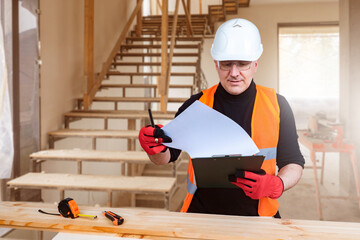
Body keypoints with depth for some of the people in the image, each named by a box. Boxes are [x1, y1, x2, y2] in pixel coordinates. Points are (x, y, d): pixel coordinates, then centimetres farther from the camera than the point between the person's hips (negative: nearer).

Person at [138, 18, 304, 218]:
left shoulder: (276, 105, 4)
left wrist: (275, 185, -13)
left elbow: (294, 163, 8)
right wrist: (156, 149, -15)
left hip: (256, 217, 1)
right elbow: (166, 157, 9)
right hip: (202, 212, 0)